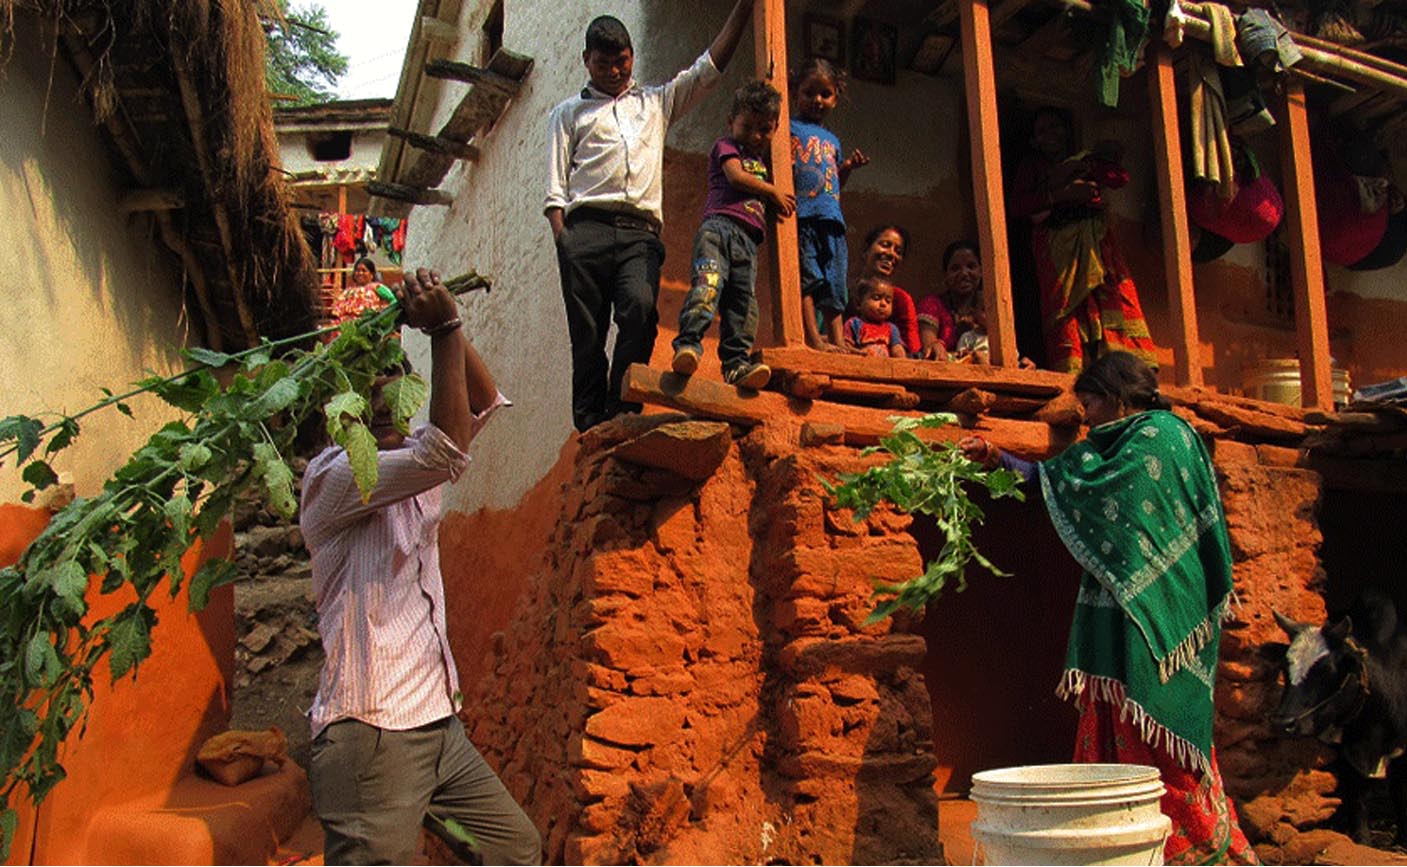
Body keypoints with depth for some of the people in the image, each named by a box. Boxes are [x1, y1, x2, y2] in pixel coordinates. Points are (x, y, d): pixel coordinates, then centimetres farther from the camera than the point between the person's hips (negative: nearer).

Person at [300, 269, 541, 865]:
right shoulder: (332, 478, -11)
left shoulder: (408, 468, 14)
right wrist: (444, 329, -19)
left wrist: (449, 327, -3)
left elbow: (484, 405, 13)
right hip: (371, 732, -8)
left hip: (438, 726, 9)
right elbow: (447, 451, -24)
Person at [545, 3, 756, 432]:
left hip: (641, 232, 1)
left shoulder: (657, 102, 29)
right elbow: (556, 187, 14)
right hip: (587, 228, 0)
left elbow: (710, 67, 23)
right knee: (587, 332, -8)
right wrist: (562, 237, -2)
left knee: (640, 306, -26)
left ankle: (622, 414, -24)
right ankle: (590, 426, -6)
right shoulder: (569, 112, 23)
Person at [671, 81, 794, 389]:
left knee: (743, 301, -5)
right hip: (719, 225, -6)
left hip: (748, 240, 6)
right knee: (708, 281, -27)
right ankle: (688, 342, -38)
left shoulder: (761, 162, 35)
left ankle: (736, 362, -9)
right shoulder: (726, 146, 14)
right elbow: (736, 176, -5)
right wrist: (774, 192, 6)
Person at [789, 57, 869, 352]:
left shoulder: (833, 140, 27)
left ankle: (837, 342, 1)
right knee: (807, 277, -12)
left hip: (831, 217, 6)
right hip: (801, 214, -6)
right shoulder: (788, 128, 8)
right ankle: (814, 339, -15)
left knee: (835, 284, 2)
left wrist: (848, 168, 14)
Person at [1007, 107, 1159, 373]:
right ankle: (1069, 377, -27)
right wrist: (1062, 194, -7)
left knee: (1115, 295, -17)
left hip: (1094, 239, 1)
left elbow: (1121, 177, 7)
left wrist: (1083, 167, 0)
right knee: (1063, 303, -18)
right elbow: (1017, 205, 1)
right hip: (1055, 245, -1)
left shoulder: (1089, 158, 26)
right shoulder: (1032, 166, 21)